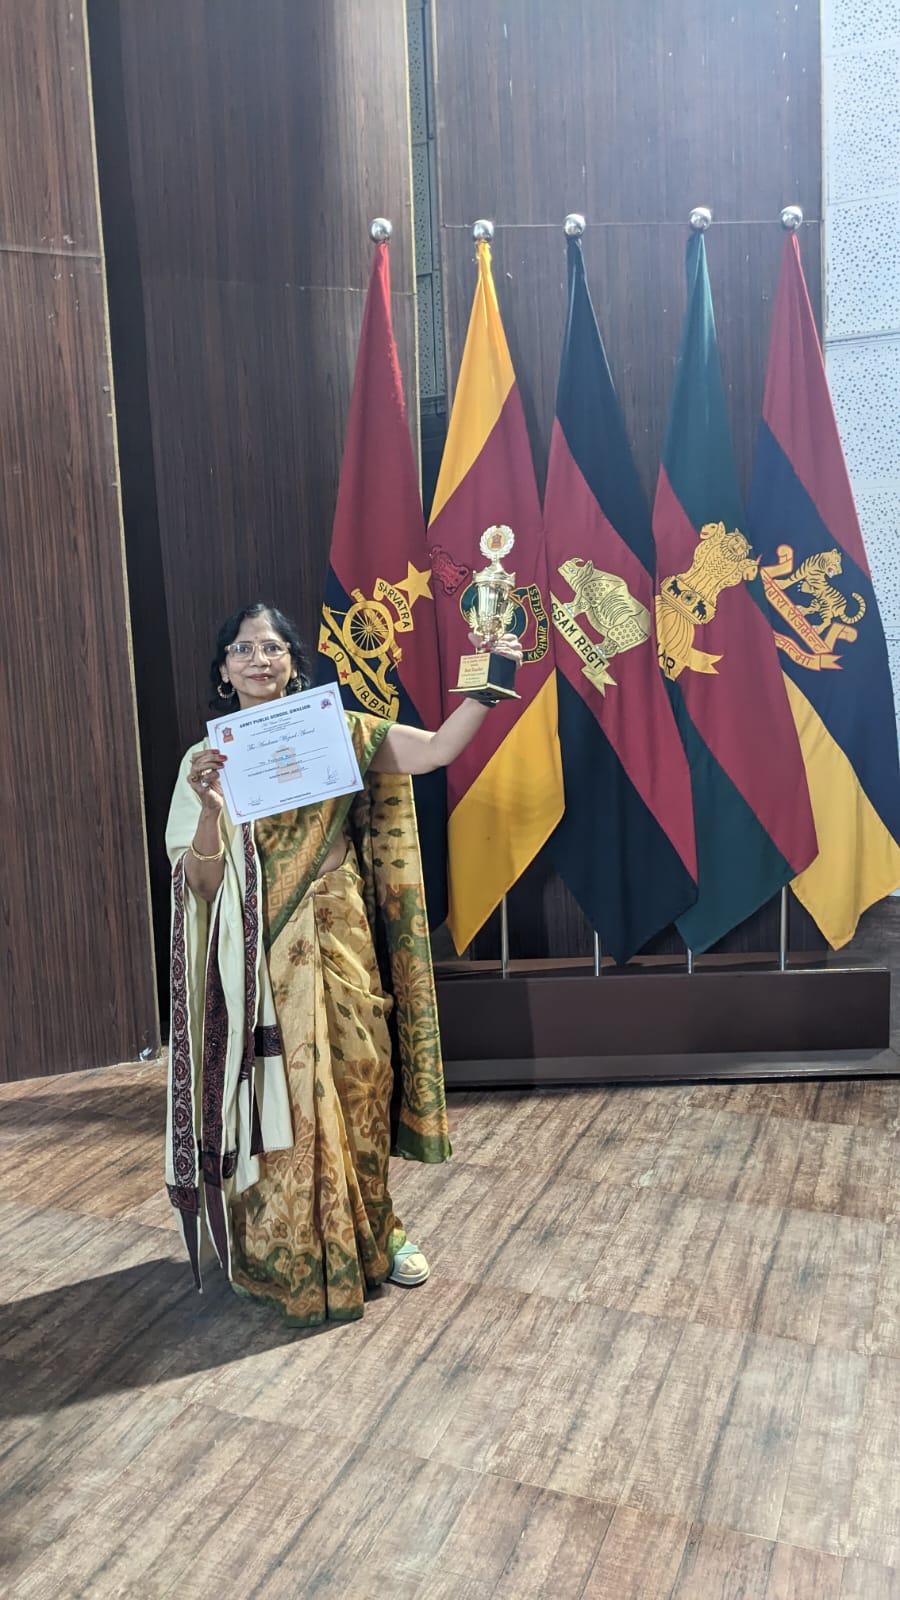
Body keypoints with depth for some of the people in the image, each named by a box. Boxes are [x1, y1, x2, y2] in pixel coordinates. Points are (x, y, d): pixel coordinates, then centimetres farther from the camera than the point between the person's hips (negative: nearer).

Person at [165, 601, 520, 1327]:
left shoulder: (337, 734, 2)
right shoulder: (208, 759, 1)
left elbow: (437, 749, -9)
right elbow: (201, 881, -6)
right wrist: (210, 807, -24)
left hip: (339, 946, 1)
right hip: (261, 960, -1)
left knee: (357, 1085, 8)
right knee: (280, 1097, 5)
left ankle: (374, 1233, 30)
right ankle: (292, 1257, 24)